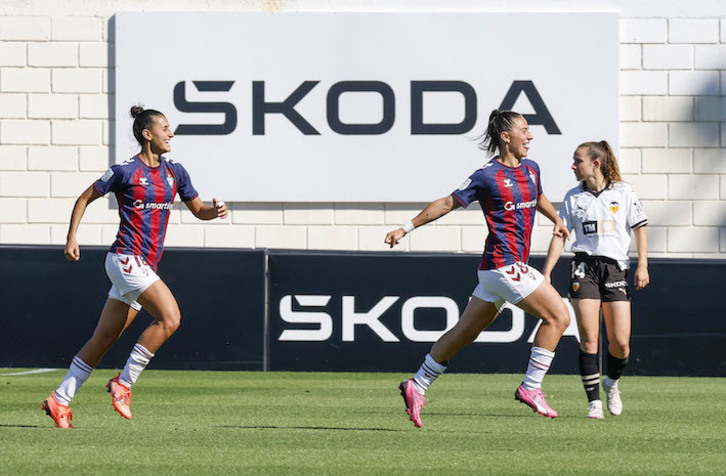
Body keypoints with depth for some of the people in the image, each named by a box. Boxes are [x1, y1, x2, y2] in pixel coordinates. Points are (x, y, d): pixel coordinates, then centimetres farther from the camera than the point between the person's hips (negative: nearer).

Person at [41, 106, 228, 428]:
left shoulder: (175, 172, 11)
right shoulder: (125, 171, -7)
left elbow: (198, 210, 19)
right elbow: (85, 199, 4)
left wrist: (215, 211, -3)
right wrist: (71, 238, -1)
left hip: (145, 266, 7)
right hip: (125, 258, -7)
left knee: (104, 339, 8)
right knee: (169, 316, -21)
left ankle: (61, 400, 15)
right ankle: (124, 383, -12)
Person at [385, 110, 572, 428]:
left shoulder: (530, 169, 13)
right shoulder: (487, 176, -10)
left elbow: (539, 198, 35)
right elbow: (447, 203, -2)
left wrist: (556, 220, 19)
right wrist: (407, 228, -1)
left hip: (514, 267, 8)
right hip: (504, 264, -8)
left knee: (464, 333, 13)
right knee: (558, 316, -11)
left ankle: (417, 387, 20)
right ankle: (531, 388, -6)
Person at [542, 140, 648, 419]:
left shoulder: (622, 192, 5)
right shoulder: (573, 197, 9)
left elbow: (639, 228, 6)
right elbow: (559, 236, 9)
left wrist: (643, 266, -3)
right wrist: (546, 274, 3)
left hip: (615, 269, -1)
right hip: (584, 268, 1)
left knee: (620, 343, -6)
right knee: (589, 340, -9)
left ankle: (611, 383, 25)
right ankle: (594, 402, -5)